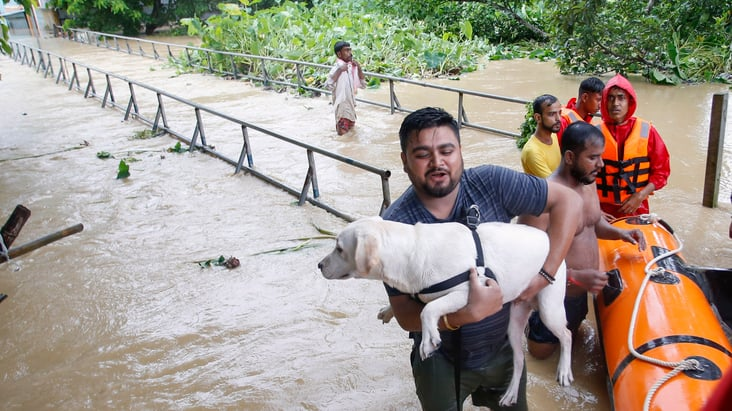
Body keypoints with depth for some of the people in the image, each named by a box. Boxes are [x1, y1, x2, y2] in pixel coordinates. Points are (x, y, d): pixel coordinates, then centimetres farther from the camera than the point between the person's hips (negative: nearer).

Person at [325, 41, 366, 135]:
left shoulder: (352, 67, 3)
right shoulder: (337, 67, -18)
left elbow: (363, 85, 9)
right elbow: (328, 85, -32)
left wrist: (359, 68, -2)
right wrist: (339, 70, -34)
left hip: (351, 105, 8)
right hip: (342, 105, -8)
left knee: (351, 128, 22)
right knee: (343, 132, -2)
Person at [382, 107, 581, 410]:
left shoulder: (491, 183, -17)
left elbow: (567, 200, -12)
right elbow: (405, 315, -22)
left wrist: (545, 275, -20)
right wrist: (469, 314, -38)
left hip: (505, 348, 2)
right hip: (442, 363, -2)